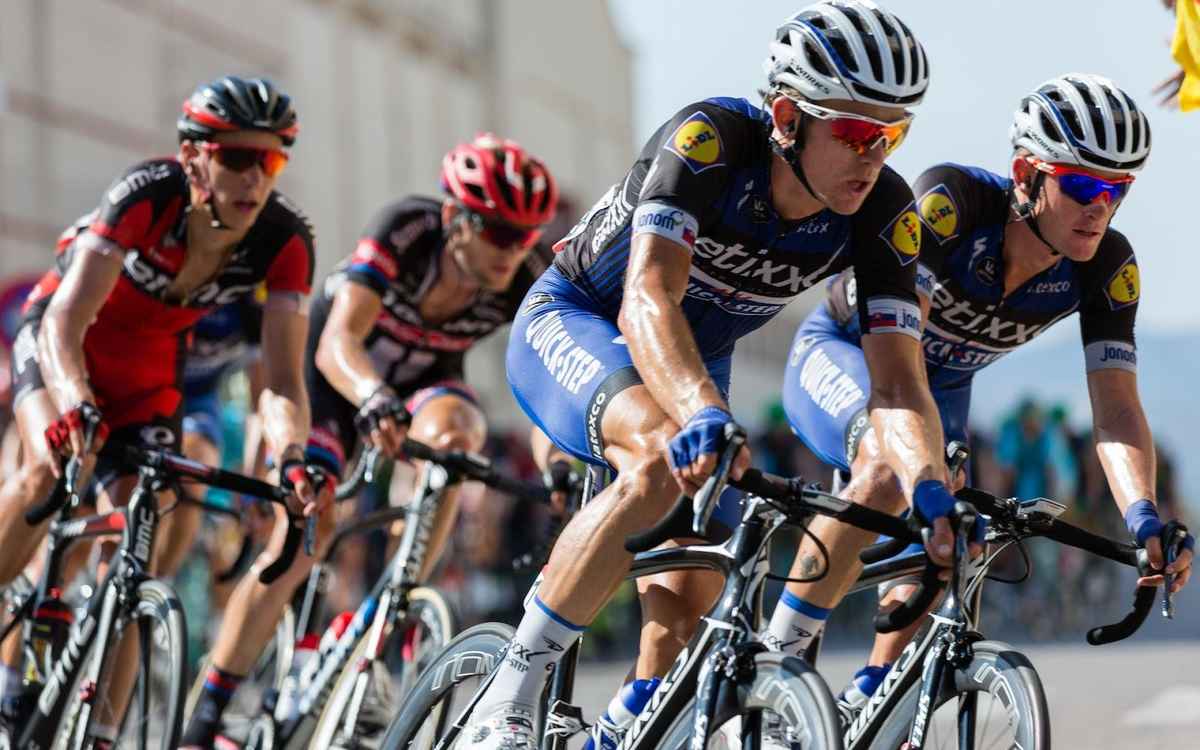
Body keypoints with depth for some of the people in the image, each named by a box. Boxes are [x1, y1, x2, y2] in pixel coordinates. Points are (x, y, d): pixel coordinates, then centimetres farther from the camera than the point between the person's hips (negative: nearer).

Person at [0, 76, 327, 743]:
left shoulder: (285, 241, -26)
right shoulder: (148, 194, -35)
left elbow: (283, 379, -29)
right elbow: (65, 323, -41)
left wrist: (292, 456, -49)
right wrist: (75, 407, -60)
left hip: (150, 368, 3)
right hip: (65, 337, -3)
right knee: (55, 468, -32)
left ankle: (101, 731, 4)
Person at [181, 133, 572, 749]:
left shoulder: (526, 277, -27)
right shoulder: (405, 230, -35)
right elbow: (337, 343, -46)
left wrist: (556, 456, -56)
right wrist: (374, 400, -67)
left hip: (425, 376, 2)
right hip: (338, 375, -2)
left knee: (452, 429, -34)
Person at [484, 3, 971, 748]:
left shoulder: (884, 213, -21)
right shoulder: (710, 141, -34)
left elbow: (898, 384, -25)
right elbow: (647, 302, -45)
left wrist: (933, 492, -45)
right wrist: (704, 417, -63)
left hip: (697, 361, 5)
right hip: (572, 325, -5)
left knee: (689, 602, -8)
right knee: (667, 459, -35)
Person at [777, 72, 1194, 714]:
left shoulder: (1107, 267, -22)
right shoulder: (951, 200, -35)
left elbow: (1115, 408, -26)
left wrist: (1143, 518, -45)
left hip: (941, 385, 5)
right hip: (841, 354, -5)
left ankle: (863, 707, 8)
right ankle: (777, 654, -23)